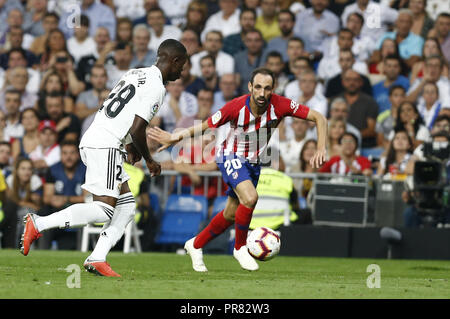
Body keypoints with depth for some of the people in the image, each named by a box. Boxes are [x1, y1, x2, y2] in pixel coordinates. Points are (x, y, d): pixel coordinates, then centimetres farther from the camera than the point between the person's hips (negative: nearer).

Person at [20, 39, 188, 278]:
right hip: (105, 145, -10)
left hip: (92, 140, 10)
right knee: (104, 209, -12)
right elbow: (137, 129, -16)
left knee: (127, 205, 10)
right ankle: (38, 224, -14)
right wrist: (149, 160, 0)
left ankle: (97, 259, 1)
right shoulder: (156, 88, -10)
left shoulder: (136, 74, 18)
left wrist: (130, 147, 29)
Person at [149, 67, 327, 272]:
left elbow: (318, 118, -17)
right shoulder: (236, 107, -26)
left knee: (231, 215, 13)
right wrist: (177, 137, -23)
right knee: (250, 198, -30)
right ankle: (240, 248, -7)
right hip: (232, 157, -4)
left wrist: (321, 148, -29)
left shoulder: (280, 105, -22)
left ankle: (196, 245, 37)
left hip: (254, 162, 4)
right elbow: (205, 126, -13)